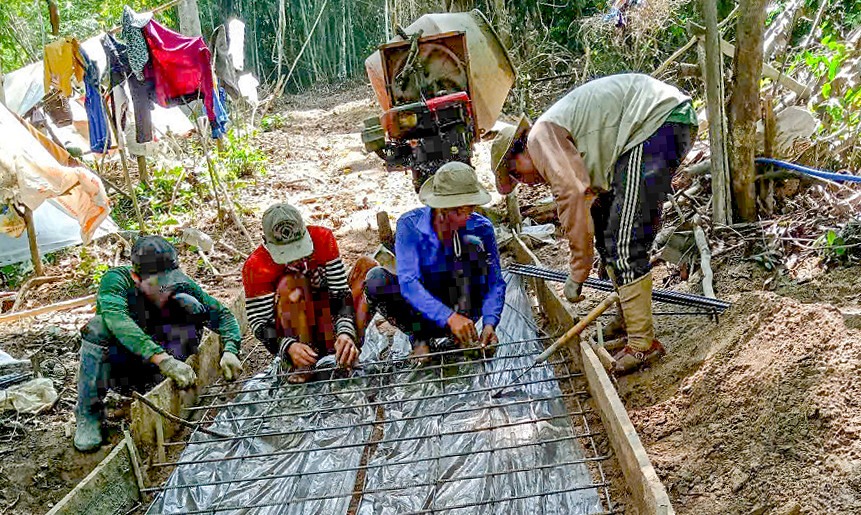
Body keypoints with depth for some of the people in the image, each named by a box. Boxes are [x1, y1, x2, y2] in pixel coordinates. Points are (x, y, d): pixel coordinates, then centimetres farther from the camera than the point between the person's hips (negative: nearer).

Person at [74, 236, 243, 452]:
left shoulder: (179, 284, -15)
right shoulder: (115, 280, -25)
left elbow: (222, 314, -12)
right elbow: (117, 318, -45)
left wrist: (230, 350, -32)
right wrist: (162, 359, -57)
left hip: (153, 369, 2)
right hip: (115, 370, -2)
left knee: (189, 304, -19)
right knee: (99, 327, -32)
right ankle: (88, 416, -16)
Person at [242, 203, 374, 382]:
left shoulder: (323, 238, -13)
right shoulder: (255, 266, -17)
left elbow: (341, 293, -15)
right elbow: (259, 322, -18)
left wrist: (346, 333, -33)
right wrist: (289, 347, -38)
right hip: (294, 335, -3)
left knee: (367, 264, -13)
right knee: (290, 283, -30)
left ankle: (352, 351, -27)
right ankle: (302, 366, -31)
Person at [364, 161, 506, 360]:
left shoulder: (480, 227, -13)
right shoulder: (410, 224, -19)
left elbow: (495, 282, -13)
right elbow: (408, 283, -30)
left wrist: (489, 322, -33)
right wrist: (449, 317, -44)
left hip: (462, 307, 1)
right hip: (422, 311, -1)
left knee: (472, 243, -23)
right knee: (376, 278, -27)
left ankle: (463, 339, -20)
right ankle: (420, 337, -11)